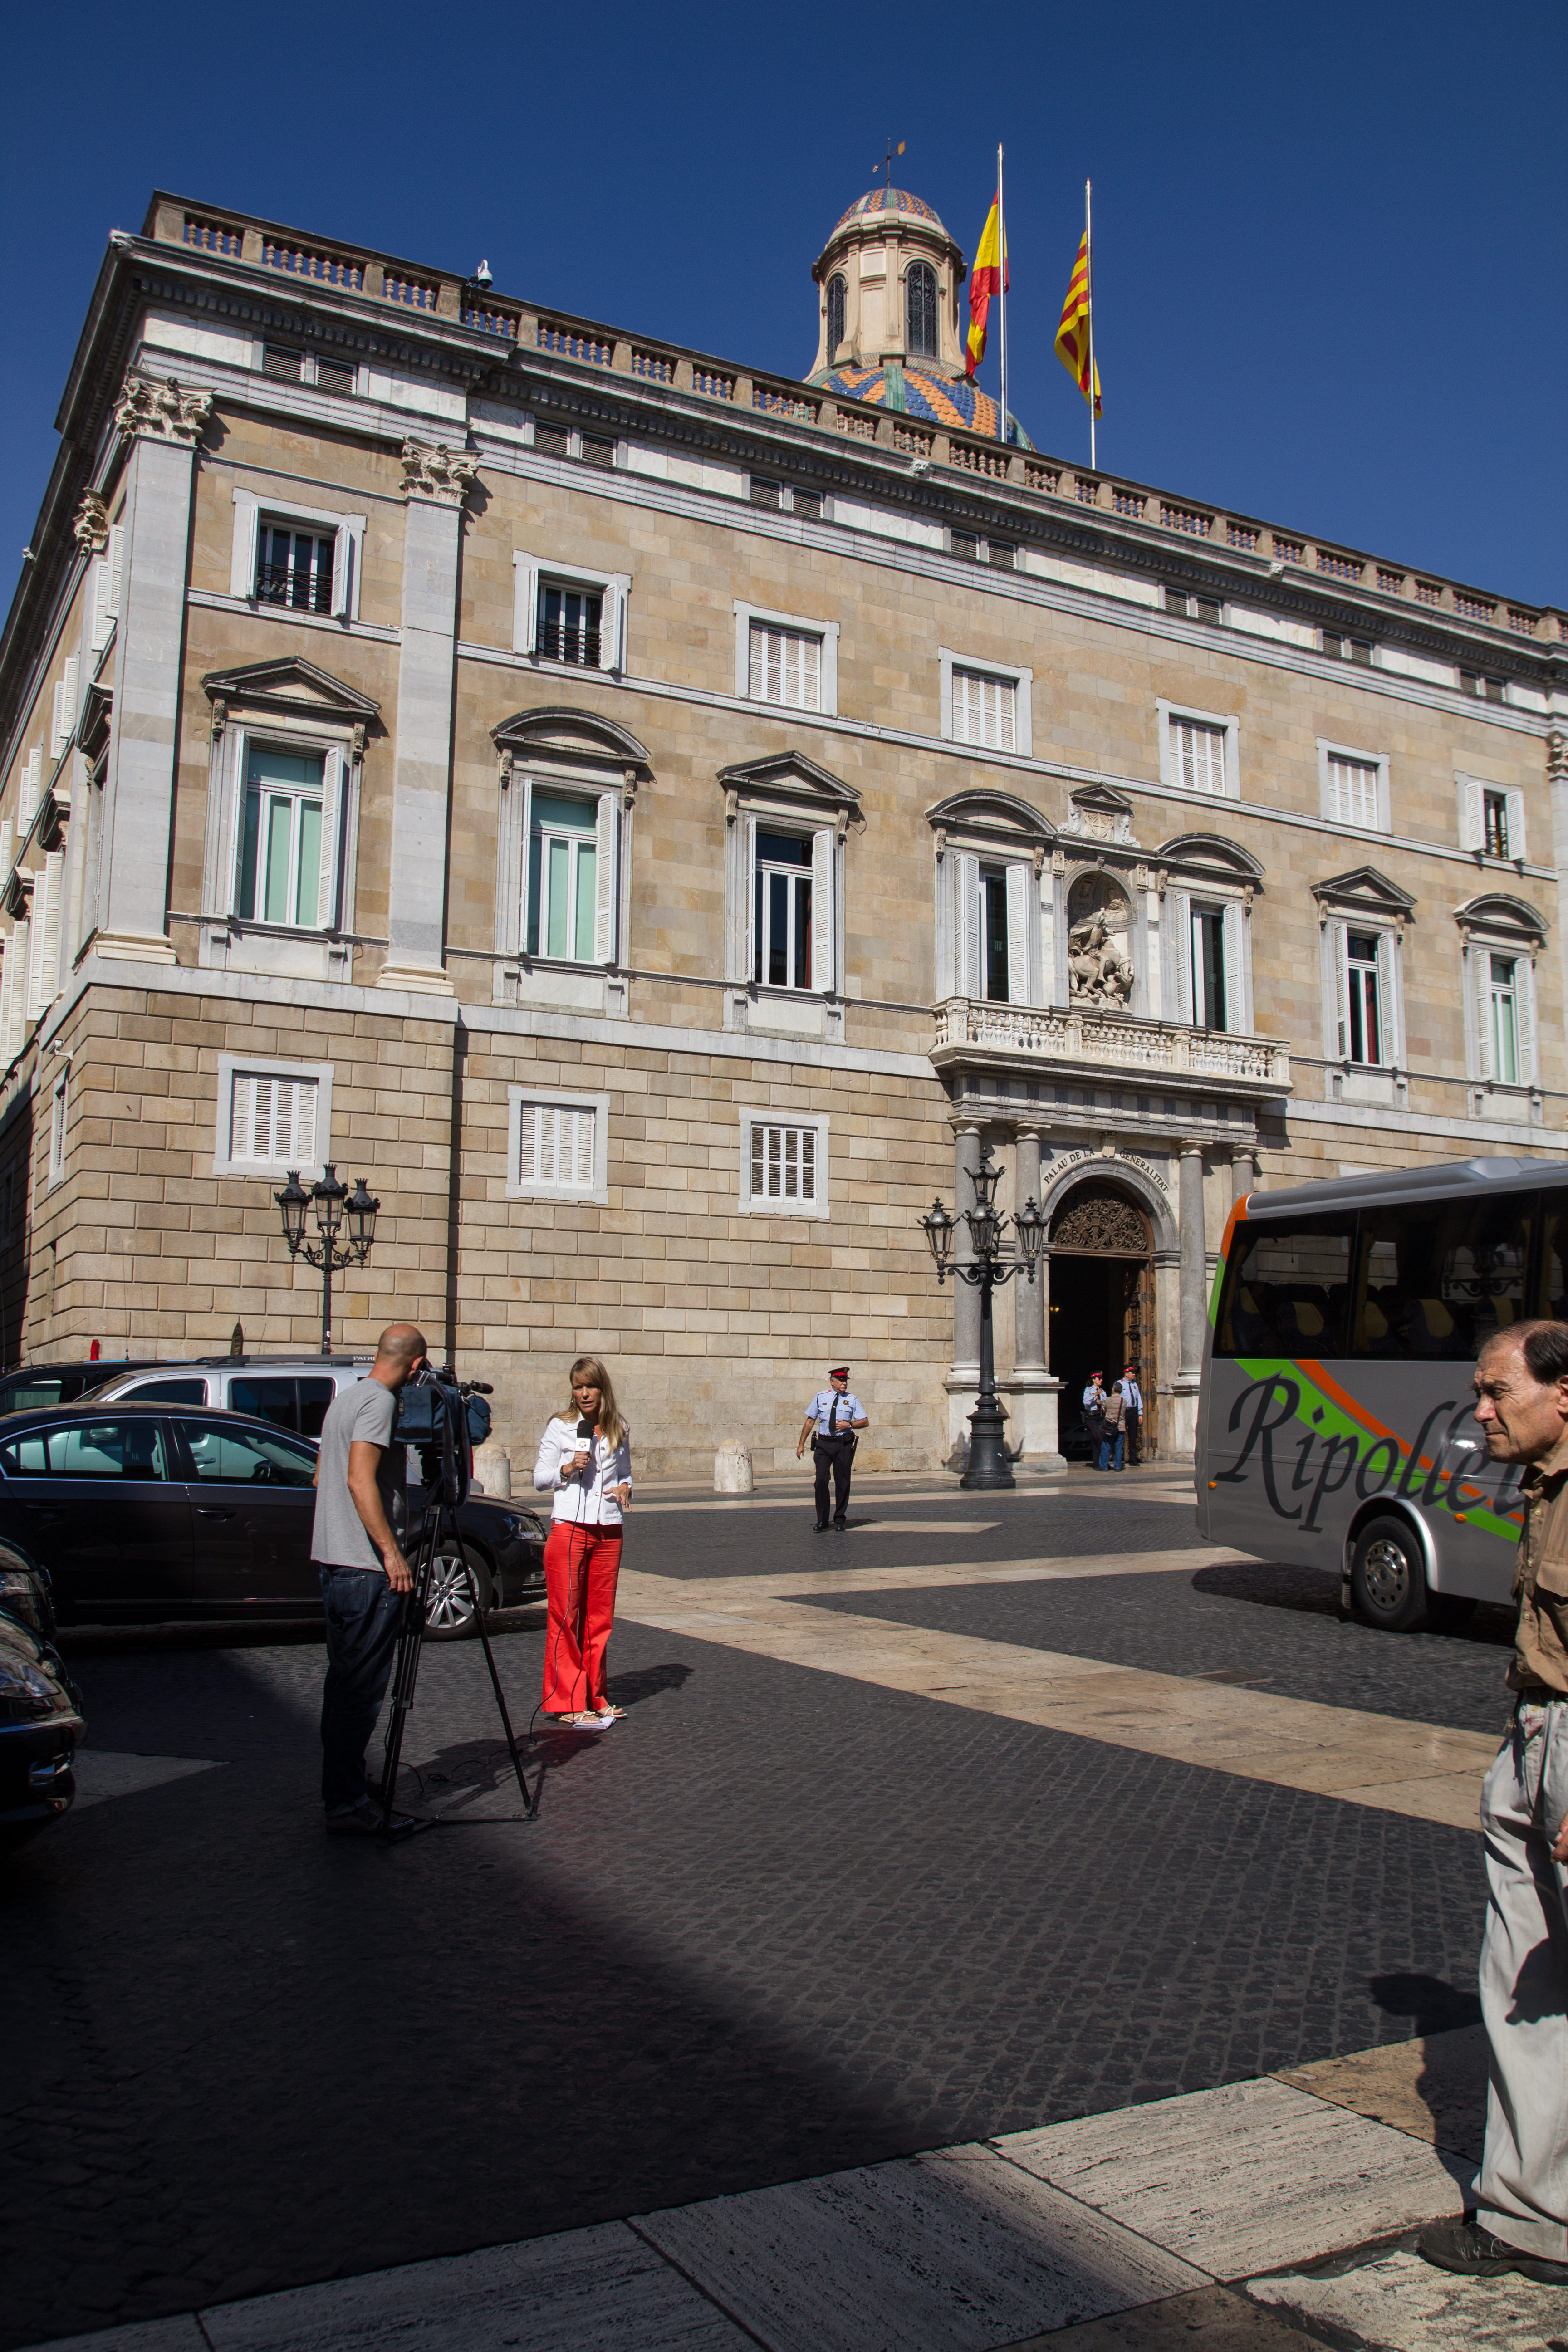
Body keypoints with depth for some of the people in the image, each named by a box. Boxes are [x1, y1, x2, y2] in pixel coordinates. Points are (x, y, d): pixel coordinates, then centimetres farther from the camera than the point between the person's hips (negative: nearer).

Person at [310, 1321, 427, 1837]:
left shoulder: (345, 1397, 16)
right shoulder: (379, 1401, -14)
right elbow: (360, 1480, -24)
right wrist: (391, 1552, -23)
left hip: (335, 1561, 10)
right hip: (366, 1567, -10)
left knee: (344, 1683, 16)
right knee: (361, 1688, -6)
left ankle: (343, 1791, 24)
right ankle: (348, 1806, -3)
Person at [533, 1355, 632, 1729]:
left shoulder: (619, 1432, 11)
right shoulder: (560, 1427, 1)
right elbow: (540, 1479, 3)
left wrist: (625, 1489, 0)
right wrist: (568, 1468, -14)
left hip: (609, 1531, 4)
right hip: (569, 1527, -4)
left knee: (600, 1617, 9)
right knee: (565, 1617, -4)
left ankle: (595, 1697, 18)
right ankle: (566, 1702, 1)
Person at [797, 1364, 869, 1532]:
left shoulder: (852, 1400, 7)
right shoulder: (821, 1397, 8)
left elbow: (865, 1422, 6)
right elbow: (810, 1421, 11)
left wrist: (849, 1425, -13)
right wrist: (801, 1444, 8)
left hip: (844, 1445, 0)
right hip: (823, 1444, 0)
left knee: (842, 1483, 4)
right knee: (821, 1481, -7)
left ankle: (840, 1520, 17)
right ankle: (822, 1521, 1)